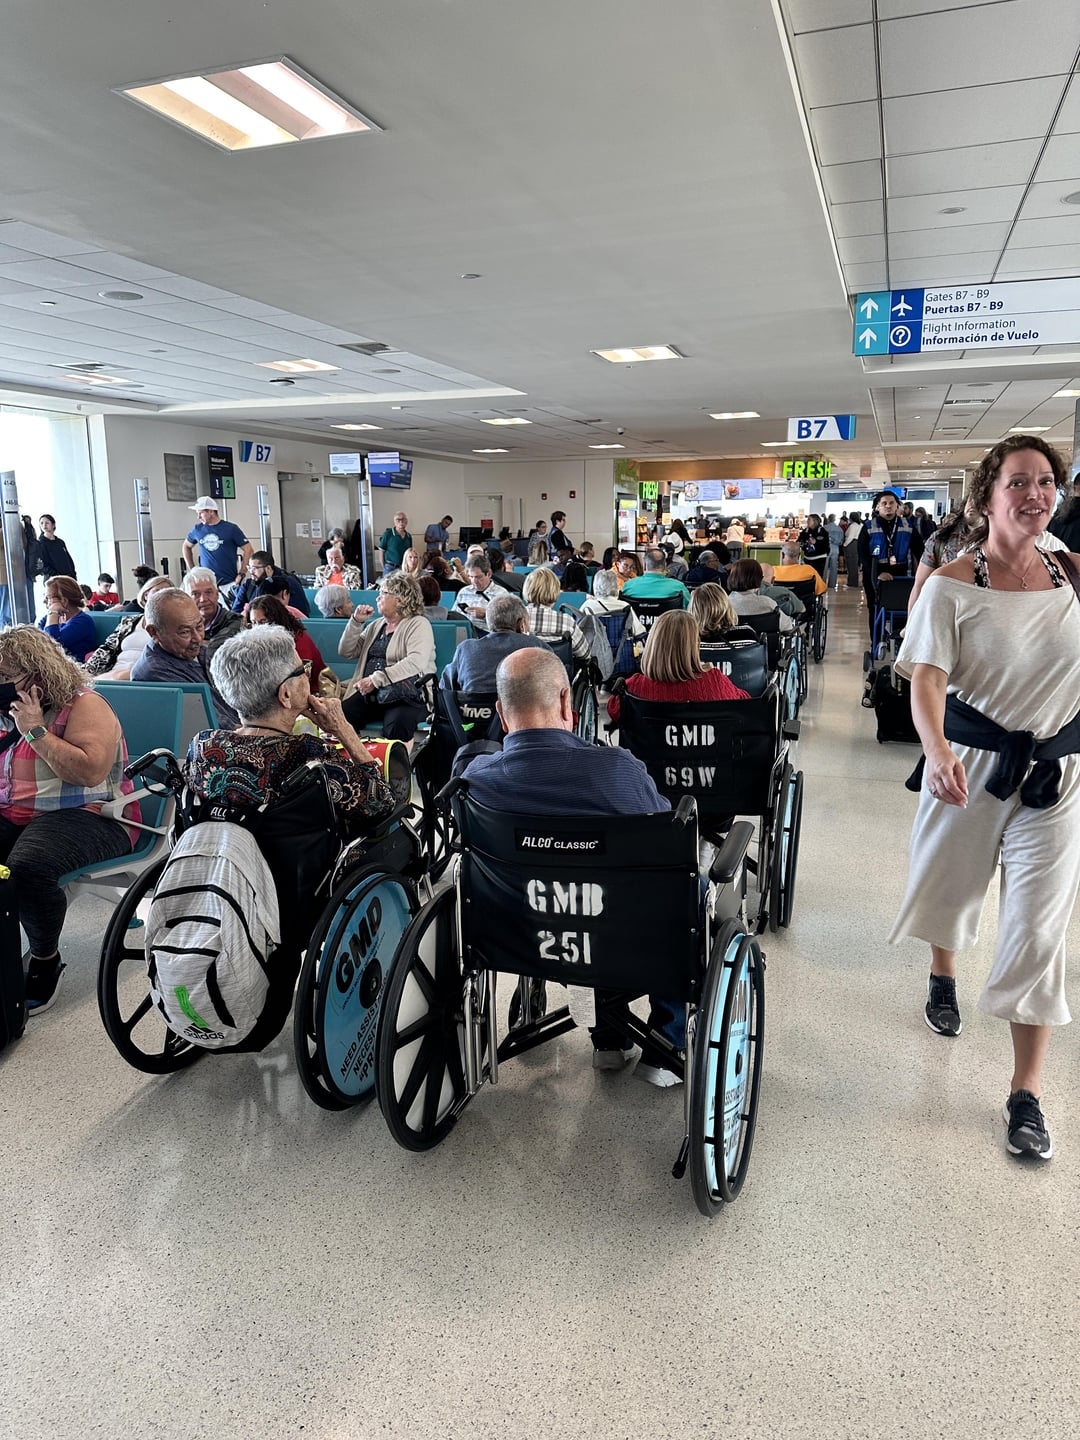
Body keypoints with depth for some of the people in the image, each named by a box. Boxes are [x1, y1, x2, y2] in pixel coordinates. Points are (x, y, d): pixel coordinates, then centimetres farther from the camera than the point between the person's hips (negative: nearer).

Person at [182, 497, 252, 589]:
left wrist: (241, 574, -6)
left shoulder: (231, 529, -1)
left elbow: (248, 550, -1)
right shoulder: (197, 529, 9)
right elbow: (186, 546, 25)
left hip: (229, 583, -3)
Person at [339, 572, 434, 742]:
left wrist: (376, 679, -24)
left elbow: (416, 662, -18)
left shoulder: (418, 624, -1)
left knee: (396, 727, -38)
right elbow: (346, 652, 19)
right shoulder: (376, 625, 21)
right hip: (369, 693, 6)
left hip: (407, 694, -6)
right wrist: (356, 622, 6)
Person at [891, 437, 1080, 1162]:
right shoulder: (951, 586, -10)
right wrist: (937, 750, -36)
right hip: (969, 766, -1)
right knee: (948, 887, 18)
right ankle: (943, 976, 54)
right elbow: (927, 678, -20)